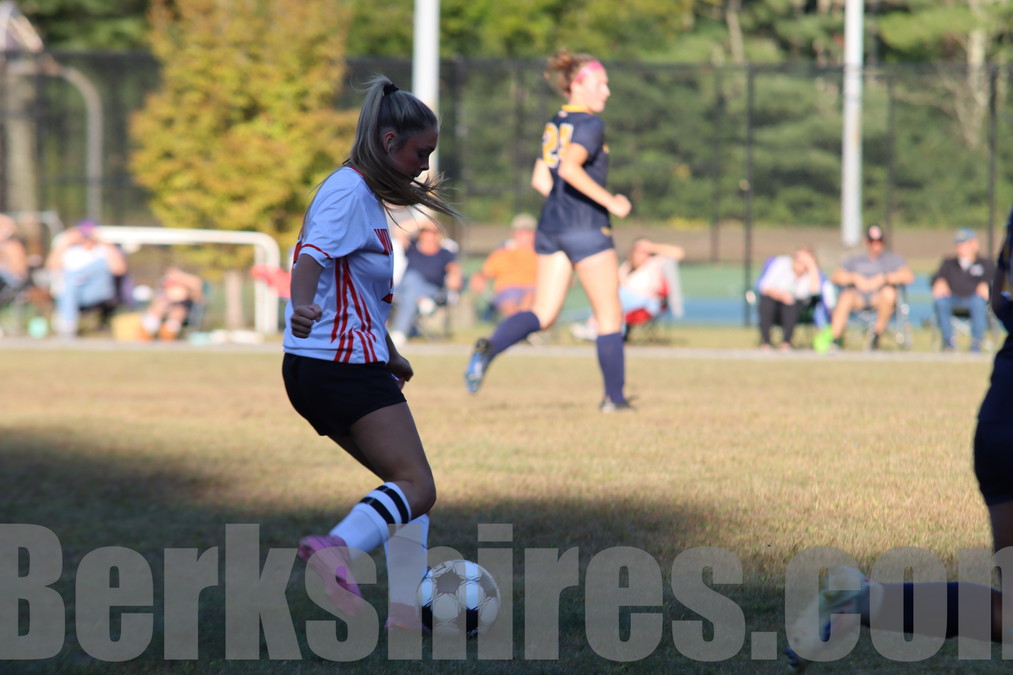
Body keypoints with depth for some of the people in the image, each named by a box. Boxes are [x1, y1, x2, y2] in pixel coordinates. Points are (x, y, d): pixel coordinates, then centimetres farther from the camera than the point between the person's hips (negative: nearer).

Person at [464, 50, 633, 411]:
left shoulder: (554, 124, 14)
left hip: (550, 226, 7)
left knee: (543, 314, 4)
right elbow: (569, 168, -26)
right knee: (610, 315, 5)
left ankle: (488, 348, -20)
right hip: (587, 230, -7)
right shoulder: (590, 124, -11)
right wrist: (610, 202, -20)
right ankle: (614, 396, 9)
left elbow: (541, 180, 16)